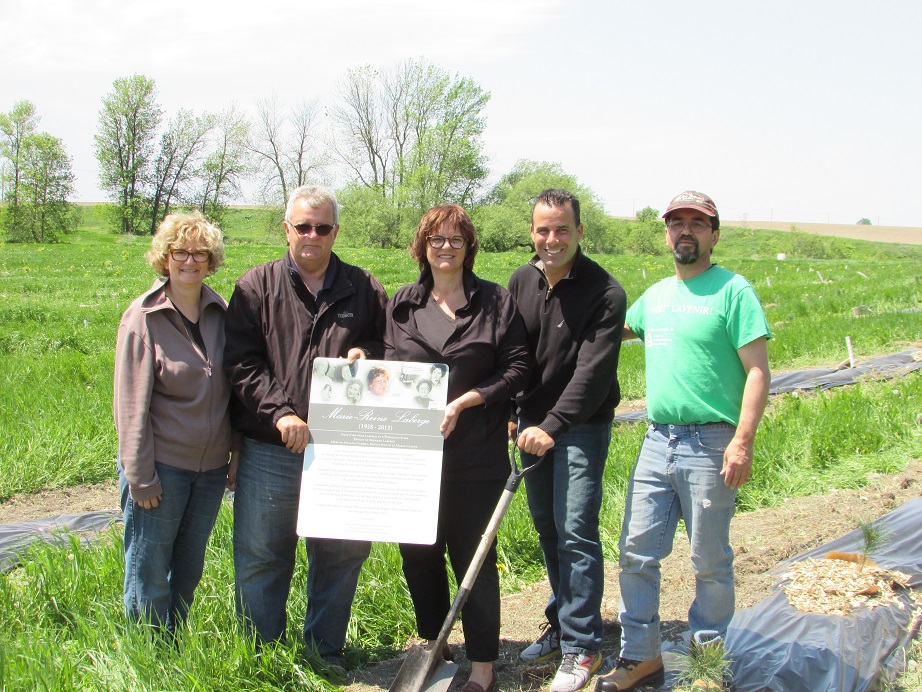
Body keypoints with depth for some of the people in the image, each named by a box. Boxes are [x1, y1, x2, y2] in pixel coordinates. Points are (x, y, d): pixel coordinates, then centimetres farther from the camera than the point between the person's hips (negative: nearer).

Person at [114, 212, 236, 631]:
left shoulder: (221, 313, 4)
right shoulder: (143, 316, -10)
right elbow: (132, 403, -11)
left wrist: (237, 453, 7)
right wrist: (140, 477, -12)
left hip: (211, 466, 5)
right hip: (162, 466, -4)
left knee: (189, 572, 16)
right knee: (149, 576, 5)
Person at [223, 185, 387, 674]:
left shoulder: (364, 290, 9)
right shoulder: (256, 287, 3)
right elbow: (240, 362, -4)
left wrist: (369, 355, -9)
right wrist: (280, 412, -17)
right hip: (270, 452, -1)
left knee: (339, 557, 11)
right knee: (261, 560, 8)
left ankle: (325, 652, 29)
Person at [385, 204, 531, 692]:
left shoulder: (496, 302, 2)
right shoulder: (402, 304, 11)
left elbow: (516, 368, -3)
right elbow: (387, 366, 15)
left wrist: (465, 401, -13)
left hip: (475, 456, -3)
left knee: (473, 556, 1)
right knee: (417, 552, 13)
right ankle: (432, 641, 34)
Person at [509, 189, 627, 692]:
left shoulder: (604, 292, -15)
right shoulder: (520, 282, 4)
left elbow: (593, 371, -22)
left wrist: (552, 426, -28)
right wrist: (508, 411, 8)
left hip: (581, 426, -6)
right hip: (534, 423, 6)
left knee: (575, 532, -8)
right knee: (547, 528, 13)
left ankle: (581, 648, 1)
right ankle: (562, 624, 29)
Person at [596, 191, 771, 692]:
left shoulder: (733, 290, -5)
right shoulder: (655, 296, 15)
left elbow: (757, 371, -11)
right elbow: (614, 330, 34)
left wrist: (742, 442, -18)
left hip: (709, 443, -6)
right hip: (657, 440, 6)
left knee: (710, 561, 5)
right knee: (637, 553, 7)